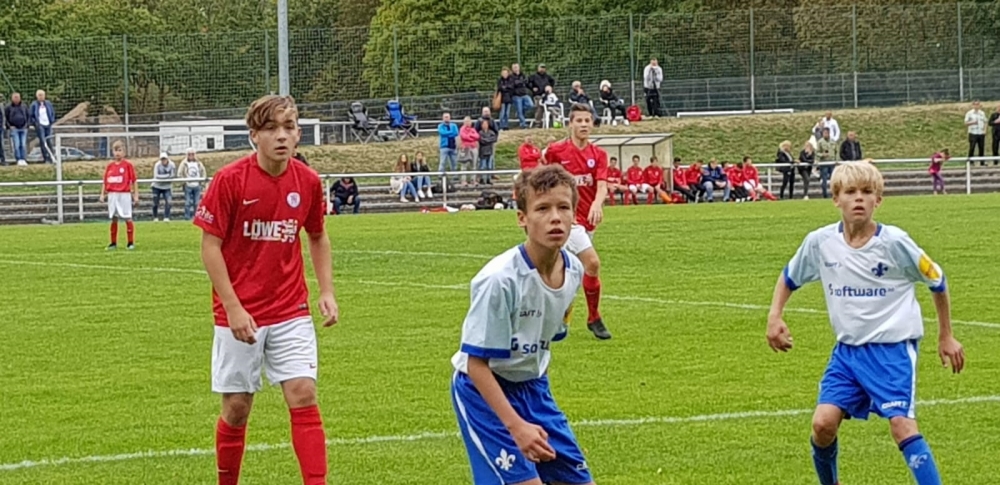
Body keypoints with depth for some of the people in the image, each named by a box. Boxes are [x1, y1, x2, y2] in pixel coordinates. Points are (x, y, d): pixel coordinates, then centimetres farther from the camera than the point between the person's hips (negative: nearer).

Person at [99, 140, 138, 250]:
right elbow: (105, 181, 13)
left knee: (127, 218, -2)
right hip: (112, 195, 4)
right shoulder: (110, 166, 9)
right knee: (113, 219, 8)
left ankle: (131, 243, 4)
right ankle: (113, 243, 15)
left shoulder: (128, 165, -3)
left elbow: (134, 180, -2)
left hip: (124, 194, -4)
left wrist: (136, 195, -5)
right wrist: (102, 194, 6)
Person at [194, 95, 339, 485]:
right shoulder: (230, 180, -12)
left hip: (291, 312, 2)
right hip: (239, 314, -2)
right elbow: (210, 246, -9)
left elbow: (318, 238, 16)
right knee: (237, 405, 5)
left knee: (303, 395, -9)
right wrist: (233, 308, -16)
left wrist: (326, 291, 5)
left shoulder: (308, 182, 0)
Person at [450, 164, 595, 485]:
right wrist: (517, 426, -27)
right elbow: (477, 363, -23)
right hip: (484, 389, -7)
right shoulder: (499, 280, -27)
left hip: (532, 387, 7)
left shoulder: (574, 271, -6)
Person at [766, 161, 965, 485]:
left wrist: (946, 337, 9)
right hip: (847, 351, 4)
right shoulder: (820, 242, -4)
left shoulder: (894, 242, -13)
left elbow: (937, 282, 3)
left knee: (901, 424, -17)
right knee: (823, 422, -8)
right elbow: (789, 278, 16)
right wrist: (775, 317, 2)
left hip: (893, 349, -3)